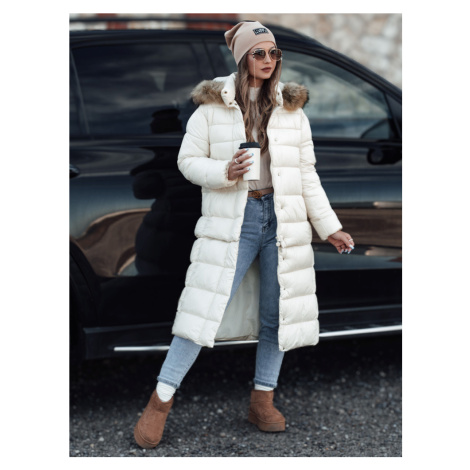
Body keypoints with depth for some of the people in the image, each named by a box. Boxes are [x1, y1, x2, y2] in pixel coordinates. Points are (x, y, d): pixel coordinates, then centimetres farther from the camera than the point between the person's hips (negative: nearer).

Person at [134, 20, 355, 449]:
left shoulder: (292, 107, 8)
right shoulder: (212, 105, 0)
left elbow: (307, 173, 11)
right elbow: (188, 160, 3)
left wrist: (329, 227, 9)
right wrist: (225, 172, -17)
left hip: (282, 218, 3)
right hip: (232, 219, -3)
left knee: (276, 312, 7)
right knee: (206, 307, -8)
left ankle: (263, 399, 22)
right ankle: (161, 400, 2)